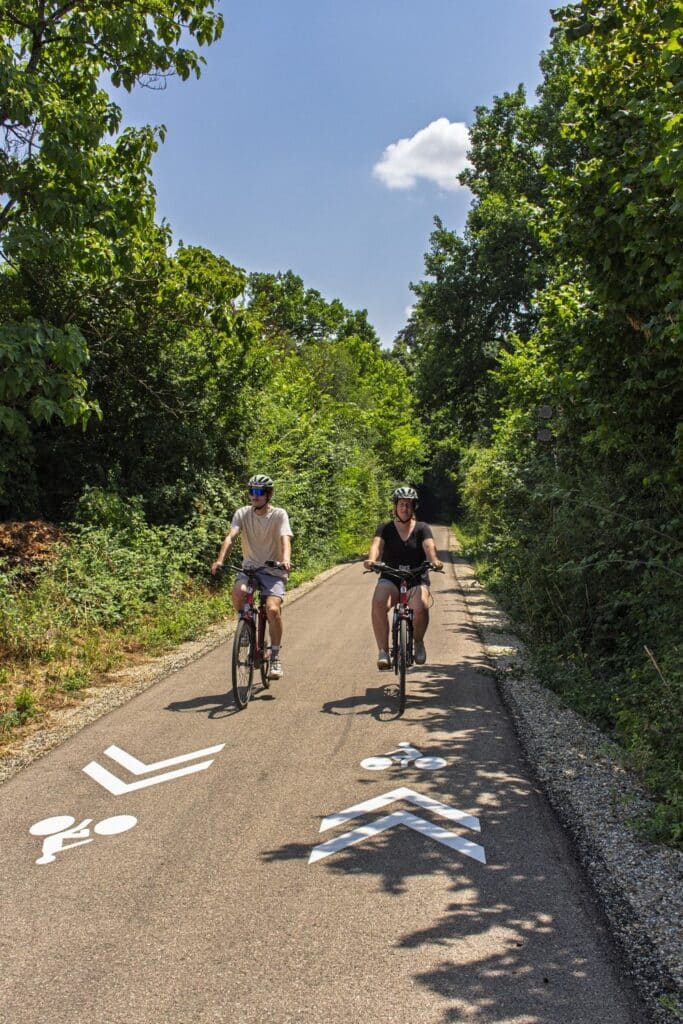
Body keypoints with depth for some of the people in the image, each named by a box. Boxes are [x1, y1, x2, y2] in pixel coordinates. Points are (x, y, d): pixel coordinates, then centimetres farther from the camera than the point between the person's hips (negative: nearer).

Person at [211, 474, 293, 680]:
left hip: (273, 571, -2)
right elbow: (230, 537, -14)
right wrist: (220, 560, -31)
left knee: (273, 609, -23)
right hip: (250, 567, 2)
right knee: (238, 592, -31)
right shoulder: (243, 513, -1)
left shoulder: (279, 515, -6)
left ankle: (275, 656, -3)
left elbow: (285, 539, -22)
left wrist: (286, 559, -43)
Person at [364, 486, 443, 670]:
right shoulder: (385, 529, 6)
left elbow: (429, 546, -14)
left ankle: (419, 642, -1)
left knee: (421, 607, -32)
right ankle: (383, 651, -22)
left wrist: (434, 560, -37)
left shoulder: (422, 529, 5)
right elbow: (376, 545, -14)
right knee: (378, 605, -32)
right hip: (390, 580, 0)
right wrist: (371, 559, -37)